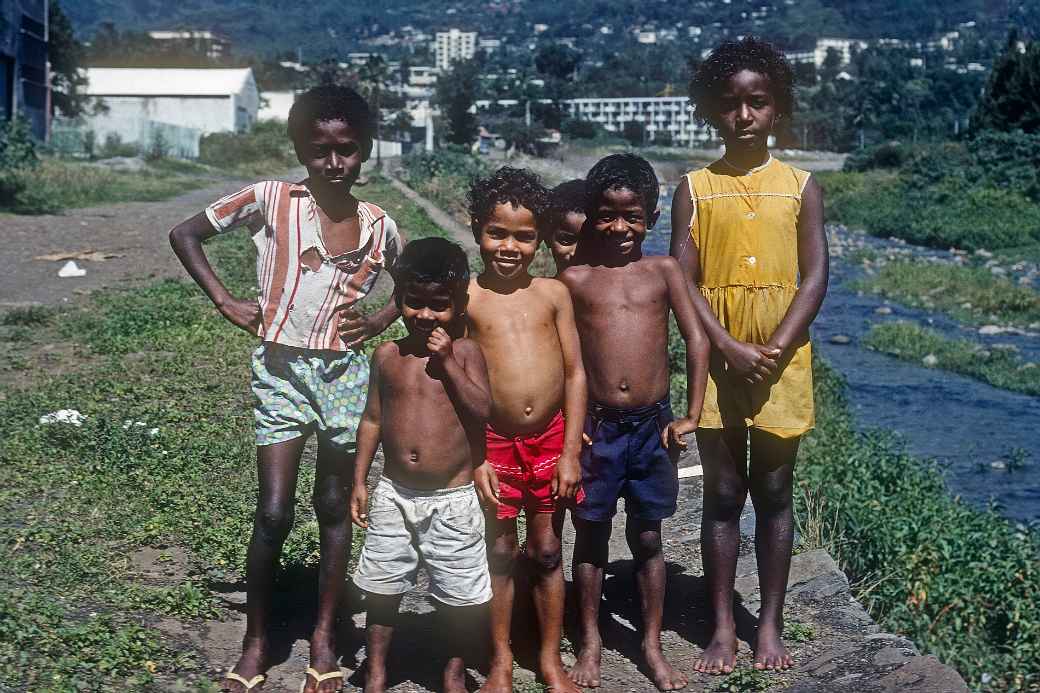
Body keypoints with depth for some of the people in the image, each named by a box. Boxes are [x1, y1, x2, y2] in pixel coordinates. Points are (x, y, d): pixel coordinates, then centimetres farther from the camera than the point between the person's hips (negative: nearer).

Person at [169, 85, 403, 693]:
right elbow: (185, 234, 0)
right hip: (281, 369, -2)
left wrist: (379, 322, 2)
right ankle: (256, 642, 15)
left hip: (346, 373, 2)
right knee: (274, 513, -3)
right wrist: (227, 303, -7)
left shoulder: (379, 224, 2)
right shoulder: (271, 200, -6)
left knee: (335, 507, 11)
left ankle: (324, 634, 25)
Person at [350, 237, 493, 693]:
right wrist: (359, 481, 7)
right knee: (382, 587, 12)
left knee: (459, 593, 8)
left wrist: (447, 361, -19)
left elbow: (482, 410, -18)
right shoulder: (387, 356, 2)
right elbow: (373, 419, 8)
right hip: (394, 495, 2)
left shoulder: (465, 352, -6)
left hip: (453, 498, -2)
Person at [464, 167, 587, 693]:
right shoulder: (465, 298, -4)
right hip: (494, 442, -1)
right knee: (500, 552, 10)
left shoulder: (552, 294, 0)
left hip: (551, 439, 1)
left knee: (547, 552, 12)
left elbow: (574, 372, 1)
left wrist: (570, 451, -4)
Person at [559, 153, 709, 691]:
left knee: (647, 537, 10)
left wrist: (691, 416, -4)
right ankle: (590, 642, 25)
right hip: (594, 426, 0)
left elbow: (697, 340, 1)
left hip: (652, 425, 0)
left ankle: (652, 645, 24)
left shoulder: (663, 271, 2)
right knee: (590, 535, 10)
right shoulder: (574, 279, 1)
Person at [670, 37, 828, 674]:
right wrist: (733, 349, -15)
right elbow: (683, 283, -3)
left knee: (774, 493, 8)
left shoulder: (800, 186, 3)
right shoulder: (695, 189, 2)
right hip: (717, 360, 0)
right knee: (722, 494, 6)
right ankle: (723, 628, 16)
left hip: (783, 360, 0)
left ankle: (771, 626, 19)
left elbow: (815, 276, -2)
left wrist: (774, 351, -14)